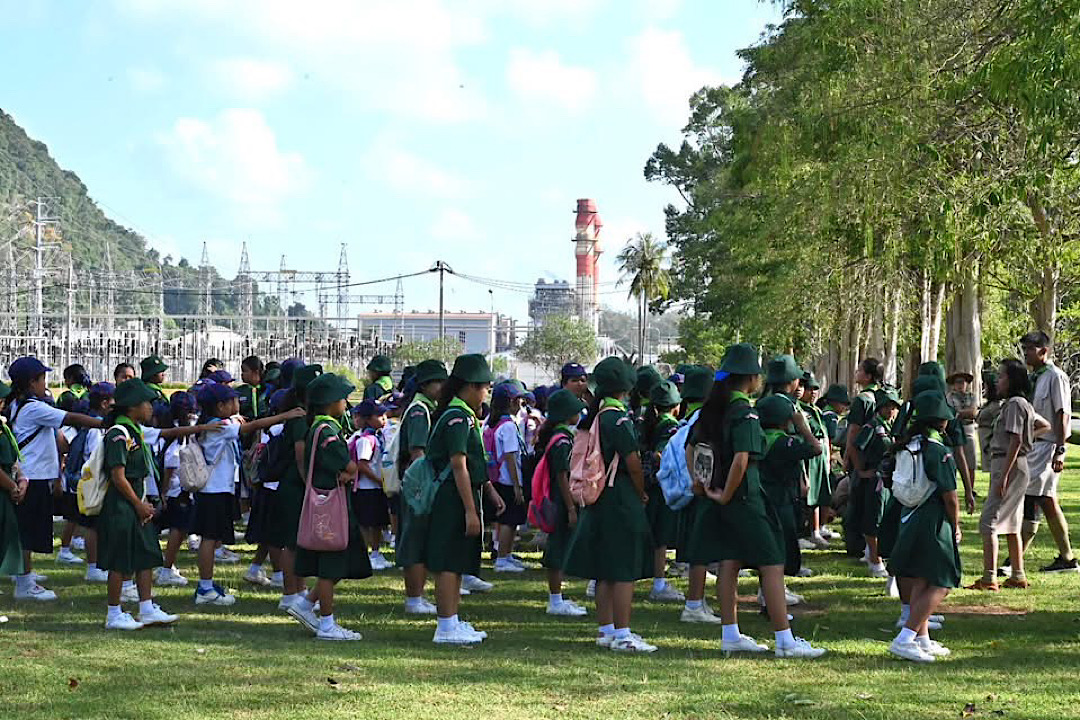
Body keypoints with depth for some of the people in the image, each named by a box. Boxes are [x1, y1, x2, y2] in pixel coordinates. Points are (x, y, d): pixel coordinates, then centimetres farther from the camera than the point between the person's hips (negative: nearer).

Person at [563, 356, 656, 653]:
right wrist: (641, 493, 2)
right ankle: (622, 635, -4)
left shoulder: (595, 416, 9)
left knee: (604, 572, 13)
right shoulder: (619, 419, -16)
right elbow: (633, 463, -16)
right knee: (625, 570, -5)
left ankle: (607, 630, 19)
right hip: (622, 500, -9)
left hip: (598, 499, 9)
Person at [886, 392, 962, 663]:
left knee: (920, 583, 16)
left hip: (910, 519, 8)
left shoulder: (908, 445, 6)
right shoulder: (939, 452, -17)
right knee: (940, 585, -3)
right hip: (934, 524, -8)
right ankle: (904, 639, -12)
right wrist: (956, 527, -1)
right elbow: (949, 496, -14)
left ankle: (922, 640, 22)